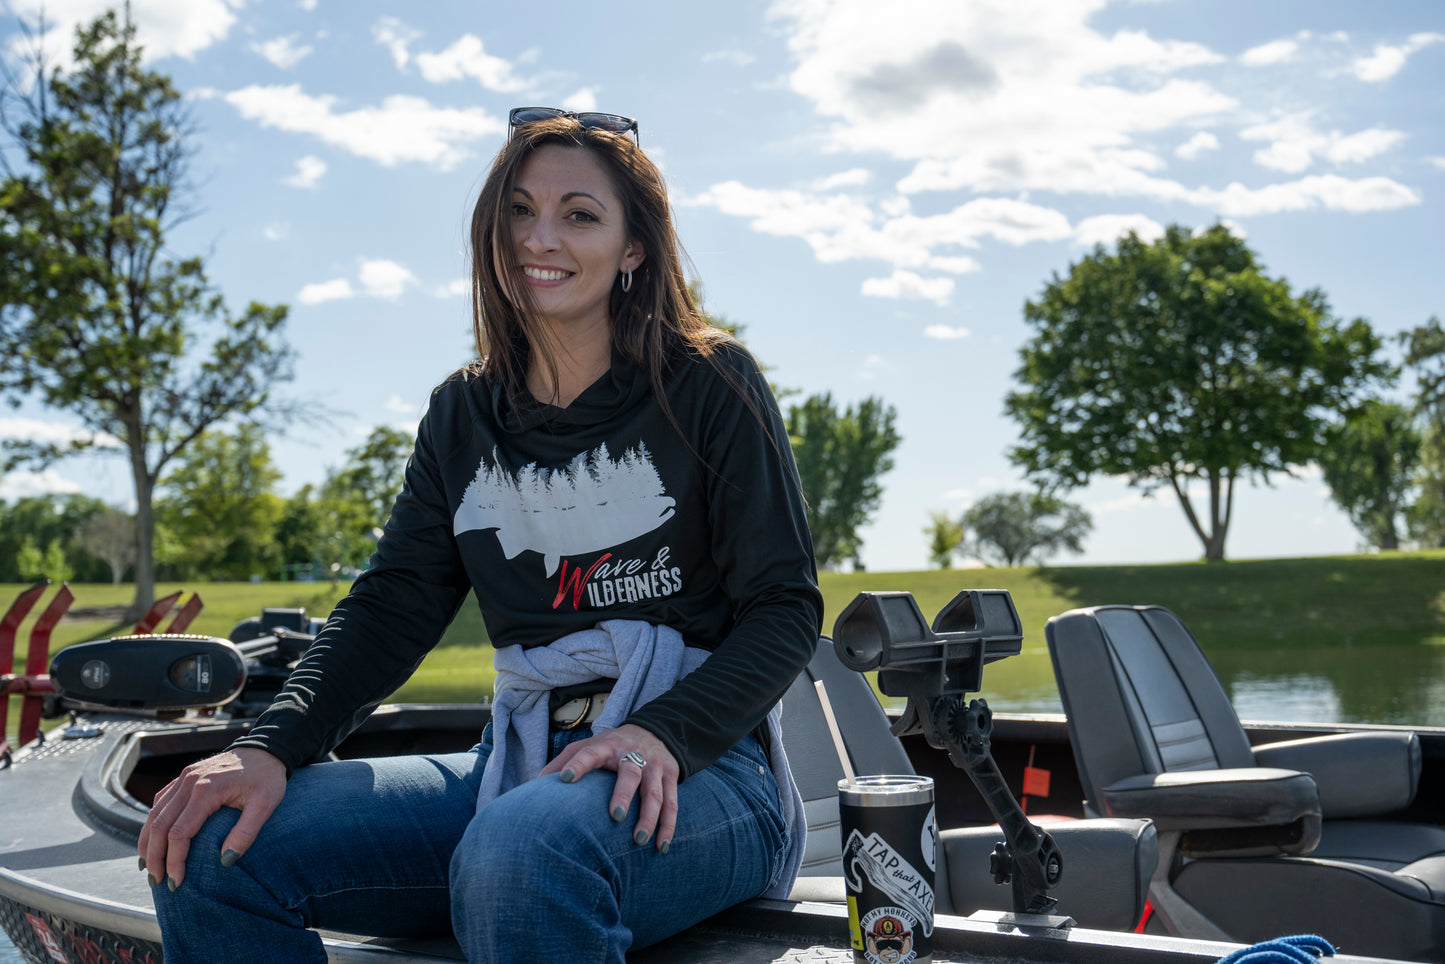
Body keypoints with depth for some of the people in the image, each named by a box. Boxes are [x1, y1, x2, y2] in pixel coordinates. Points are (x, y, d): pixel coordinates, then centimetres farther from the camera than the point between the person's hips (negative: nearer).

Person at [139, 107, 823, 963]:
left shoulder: (710, 385, -1)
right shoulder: (463, 417, 13)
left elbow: (786, 607, -4)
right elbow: (391, 609, 7)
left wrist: (661, 735, -21)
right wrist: (271, 747, -11)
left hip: (695, 771, -4)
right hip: (522, 762, 5)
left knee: (519, 855, -39)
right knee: (212, 848, -14)